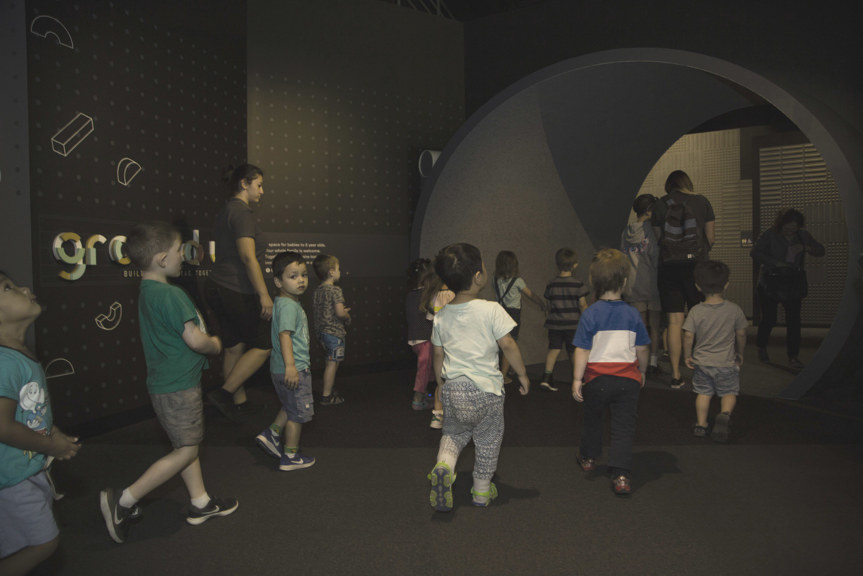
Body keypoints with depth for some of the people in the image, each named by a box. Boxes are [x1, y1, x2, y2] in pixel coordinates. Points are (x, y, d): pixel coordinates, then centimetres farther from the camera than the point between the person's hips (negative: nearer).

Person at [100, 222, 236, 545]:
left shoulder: (148, 291, 8)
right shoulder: (170, 295, -23)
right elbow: (195, 339, -26)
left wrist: (206, 339, 6)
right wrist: (216, 345, -6)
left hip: (167, 382, 10)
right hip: (178, 388, -10)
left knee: (188, 445, 18)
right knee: (186, 451, 3)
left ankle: (200, 503, 30)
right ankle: (123, 500, 10)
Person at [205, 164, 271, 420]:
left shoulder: (225, 213, 18)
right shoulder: (241, 212, -12)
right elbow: (248, 256, -21)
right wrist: (264, 294, -22)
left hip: (218, 290, 9)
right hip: (238, 292, -9)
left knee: (234, 349, 14)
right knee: (262, 346, 1)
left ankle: (239, 403, 23)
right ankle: (224, 392, -1)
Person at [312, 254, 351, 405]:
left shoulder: (317, 290, 9)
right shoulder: (335, 290, -16)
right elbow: (340, 313, -23)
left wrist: (343, 311, 17)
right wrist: (347, 317, -2)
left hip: (321, 331, 9)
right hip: (334, 332, -9)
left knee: (331, 362, 21)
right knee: (332, 363, -1)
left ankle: (330, 390, 32)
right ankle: (326, 396, 4)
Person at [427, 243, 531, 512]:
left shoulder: (441, 316, 2)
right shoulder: (491, 310, -12)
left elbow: (438, 355, 8)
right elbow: (507, 344, -11)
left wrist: (441, 384, 21)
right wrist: (522, 373, 1)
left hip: (453, 388, 4)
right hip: (485, 388, -3)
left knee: (454, 431, 25)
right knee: (488, 439, 16)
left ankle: (443, 465, -1)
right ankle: (482, 490, 28)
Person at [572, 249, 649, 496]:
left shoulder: (590, 314, -9)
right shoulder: (633, 314, -3)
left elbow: (582, 350, -11)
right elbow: (642, 349, 4)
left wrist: (577, 379, -6)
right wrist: (642, 371, 20)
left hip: (597, 379, 0)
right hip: (628, 380, 0)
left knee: (593, 420, 20)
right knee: (624, 427, 5)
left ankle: (588, 457, 40)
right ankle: (621, 475, 0)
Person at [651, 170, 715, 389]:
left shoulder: (659, 205, 6)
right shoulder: (702, 202, 4)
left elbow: (658, 237, 8)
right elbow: (711, 238, 5)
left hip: (668, 266, 1)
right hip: (696, 264, -1)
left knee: (674, 322, 2)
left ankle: (675, 375, 4)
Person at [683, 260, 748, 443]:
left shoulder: (696, 311, -11)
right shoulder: (734, 309, -9)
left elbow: (688, 336, -12)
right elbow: (741, 334, 0)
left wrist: (687, 356, 2)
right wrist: (740, 353, 16)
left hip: (701, 362, 1)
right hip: (726, 362, -1)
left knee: (704, 393, 15)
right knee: (729, 393, 13)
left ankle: (701, 424, 14)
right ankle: (724, 414, -12)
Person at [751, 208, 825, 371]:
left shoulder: (803, 235, 7)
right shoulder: (770, 235, -4)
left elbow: (821, 251, 10)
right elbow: (755, 253, -11)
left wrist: (806, 248, -11)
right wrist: (775, 262, -21)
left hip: (794, 284, 3)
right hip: (770, 283, -3)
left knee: (794, 320, -3)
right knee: (769, 319, 1)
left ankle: (793, 356, 4)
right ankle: (762, 348, 25)